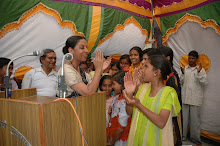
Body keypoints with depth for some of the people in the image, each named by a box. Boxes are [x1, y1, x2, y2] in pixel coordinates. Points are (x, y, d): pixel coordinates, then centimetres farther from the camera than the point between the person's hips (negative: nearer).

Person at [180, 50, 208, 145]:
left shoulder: (201, 69, 3)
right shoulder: (184, 68, 9)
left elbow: (205, 83, -6)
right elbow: (181, 82, 7)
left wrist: (199, 72, -16)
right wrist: (183, 73, -8)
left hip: (195, 98, -2)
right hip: (184, 97, 2)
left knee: (195, 118, 3)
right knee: (184, 117, 9)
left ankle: (195, 137, 17)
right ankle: (182, 135, 22)